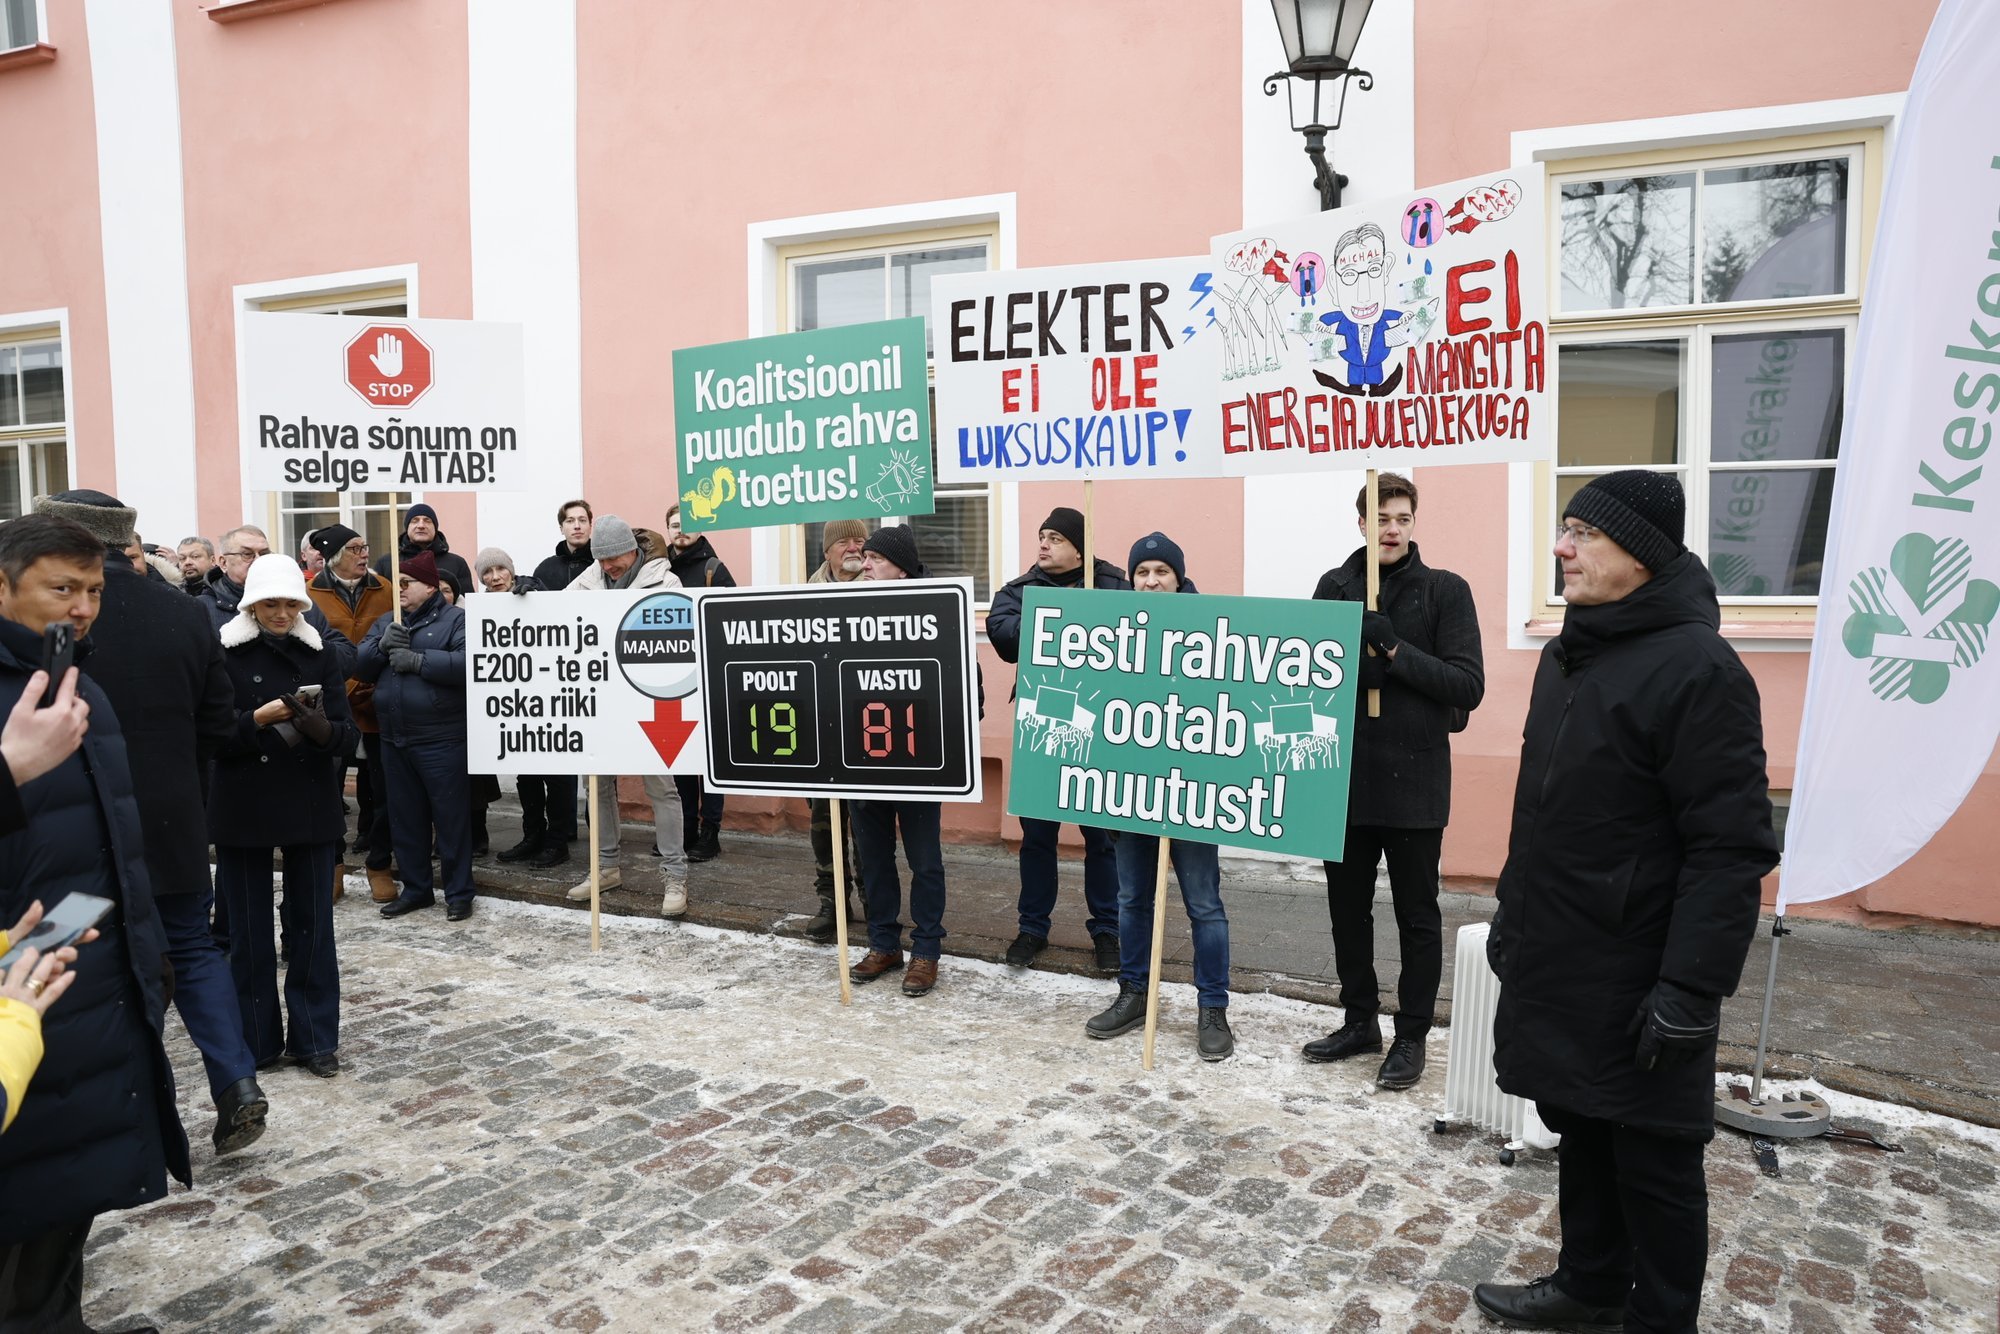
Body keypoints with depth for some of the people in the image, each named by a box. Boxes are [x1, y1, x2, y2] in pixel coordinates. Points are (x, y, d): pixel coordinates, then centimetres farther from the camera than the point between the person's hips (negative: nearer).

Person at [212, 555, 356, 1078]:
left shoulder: (320, 656, 5)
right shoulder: (226, 655, -2)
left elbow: (348, 737, -1)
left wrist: (320, 726, -22)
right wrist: (258, 718, -22)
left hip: (310, 803, 2)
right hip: (243, 805, -1)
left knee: (312, 923, 5)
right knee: (249, 929, 6)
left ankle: (315, 1037, 15)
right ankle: (255, 1040, 19)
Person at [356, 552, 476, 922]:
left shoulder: (455, 619, -4)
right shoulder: (385, 622, 16)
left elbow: (469, 663, -21)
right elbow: (359, 666, 7)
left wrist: (417, 659, -19)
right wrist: (382, 646, -12)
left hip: (441, 741, -6)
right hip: (394, 740, 6)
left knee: (451, 817, 1)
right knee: (405, 817, 14)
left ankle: (459, 893, 10)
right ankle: (415, 888, 26)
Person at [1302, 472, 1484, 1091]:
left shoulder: (1445, 590, -4)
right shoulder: (1335, 586, 6)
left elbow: (1468, 686, -10)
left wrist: (1393, 649, -19)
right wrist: (1356, 658, -17)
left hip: (1414, 781, -4)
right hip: (1344, 776, 4)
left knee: (1416, 916, 7)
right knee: (1347, 909, 14)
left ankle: (1412, 1036, 21)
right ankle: (1359, 1021, 31)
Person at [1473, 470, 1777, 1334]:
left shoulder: (1696, 668, -17)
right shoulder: (1568, 655, 10)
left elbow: (1731, 848, -21)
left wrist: (1692, 989, -22)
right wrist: (1511, 912, 20)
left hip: (1635, 985, -8)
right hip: (1555, 963, 8)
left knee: (1651, 1158, 7)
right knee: (1579, 1130, 20)